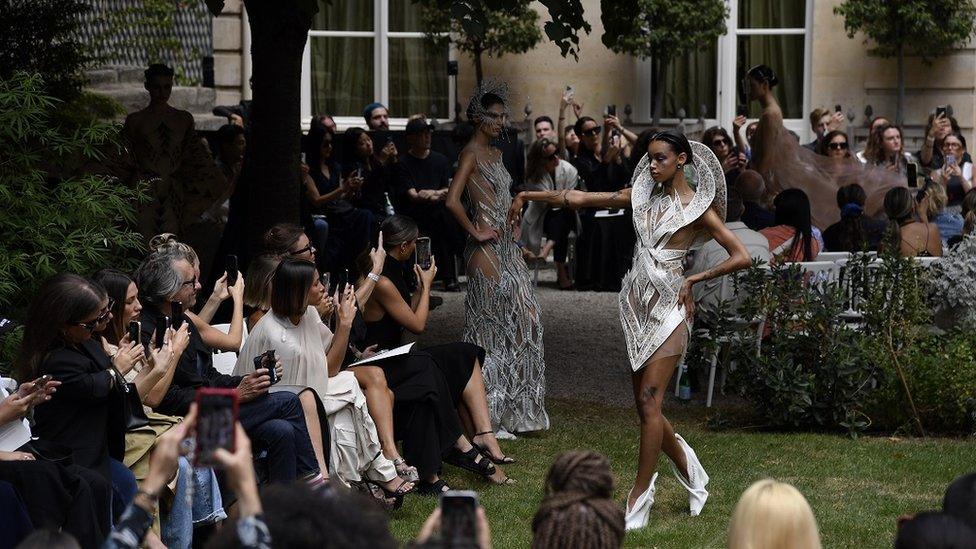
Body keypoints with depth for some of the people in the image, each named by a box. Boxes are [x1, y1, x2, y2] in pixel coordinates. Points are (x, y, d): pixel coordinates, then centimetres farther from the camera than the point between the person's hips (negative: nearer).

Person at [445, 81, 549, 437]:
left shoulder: (496, 154, 16)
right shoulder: (471, 153, -11)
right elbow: (452, 201, -23)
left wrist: (512, 226, 13)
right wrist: (476, 233, -15)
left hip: (506, 246, 9)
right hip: (486, 249, -9)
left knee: (524, 317, 6)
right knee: (490, 326, -4)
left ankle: (515, 407, 13)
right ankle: (486, 417, 2)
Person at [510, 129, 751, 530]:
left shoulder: (698, 208, -4)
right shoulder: (644, 196, 12)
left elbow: (741, 257, -8)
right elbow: (579, 199, 13)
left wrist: (693, 279, -7)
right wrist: (528, 196, 12)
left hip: (669, 305, -6)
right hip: (638, 301, 6)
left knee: (649, 402, -10)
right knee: (644, 403, 7)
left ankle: (640, 496, -6)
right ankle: (687, 467, 28)